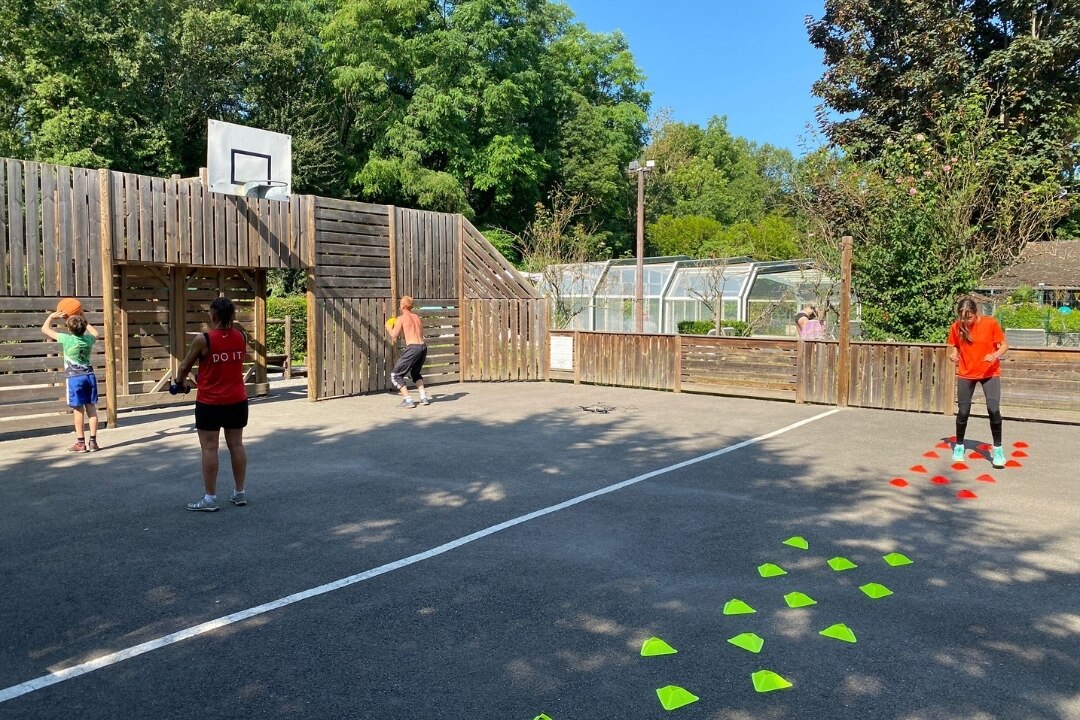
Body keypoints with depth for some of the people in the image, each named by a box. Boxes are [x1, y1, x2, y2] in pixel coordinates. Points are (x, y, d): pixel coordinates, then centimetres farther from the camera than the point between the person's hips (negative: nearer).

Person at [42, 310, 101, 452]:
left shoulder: (67, 339, -9)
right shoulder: (89, 339, 3)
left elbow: (45, 328, 2)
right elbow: (95, 333, 30)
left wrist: (52, 316, 16)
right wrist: (84, 321, 33)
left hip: (75, 378, -4)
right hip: (89, 376, 4)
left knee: (78, 410, 0)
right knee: (91, 408, 5)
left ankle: (81, 443, 3)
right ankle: (93, 441, 7)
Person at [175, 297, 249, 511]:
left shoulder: (203, 340, -13)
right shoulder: (242, 337, -2)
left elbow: (186, 365, 1)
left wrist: (180, 380, 22)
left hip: (210, 402, -4)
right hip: (237, 400, 4)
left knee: (209, 448, 2)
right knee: (236, 445, 11)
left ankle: (210, 499, 5)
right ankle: (240, 493, 18)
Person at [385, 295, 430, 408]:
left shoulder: (401, 318, 0)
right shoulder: (417, 317, 18)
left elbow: (394, 336, -3)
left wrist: (389, 328, 17)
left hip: (412, 348, -7)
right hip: (423, 347, 7)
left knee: (395, 375, 4)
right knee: (415, 373, 30)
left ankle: (408, 400, -6)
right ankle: (424, 397, 17)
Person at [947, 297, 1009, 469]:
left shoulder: (990, 323, -13)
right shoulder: (956, 327, -8)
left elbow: (1004, 345, -7)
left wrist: (996, 355, -28)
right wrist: (953, 355, -16)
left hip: (990, 373, -2)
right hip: (966, 374, 2)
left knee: (993, 409, -13)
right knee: (963, 412, 3)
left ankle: (997, 449, 1)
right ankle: (959, 446, 23)